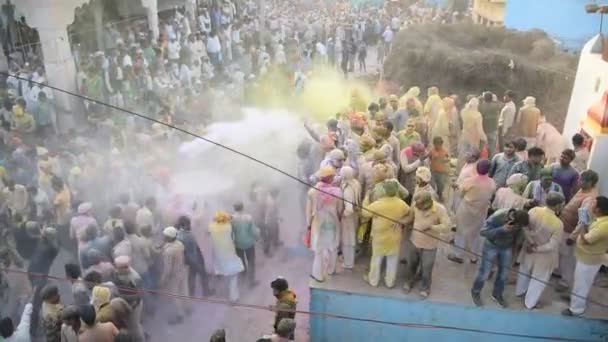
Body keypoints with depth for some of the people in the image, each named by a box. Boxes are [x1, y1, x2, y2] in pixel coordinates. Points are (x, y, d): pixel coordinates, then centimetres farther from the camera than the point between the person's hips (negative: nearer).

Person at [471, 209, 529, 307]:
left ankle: (497, 294, 39)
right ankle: (475, 292, 32)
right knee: (484, 272, 6)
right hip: (491, 246, -4)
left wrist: (514, 246, 8)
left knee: (504, 273, 14)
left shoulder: (520, 220, -23)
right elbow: (482, 232, -31)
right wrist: (502, 229, -43)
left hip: (507, 247, 4)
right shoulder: (497, 217, -36)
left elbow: (519, 233, 0)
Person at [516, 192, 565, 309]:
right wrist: (536, 249, -16)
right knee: (538, 279, 19)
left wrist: (531, 242, -9)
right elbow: (552, 246, -26)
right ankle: (530, 303, 36)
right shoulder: (558, 223, -31)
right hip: (544, 256, -4)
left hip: (528, 248, 4)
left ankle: (519, 291, 54)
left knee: (524, 271, 30)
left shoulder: (534, 210, -21)